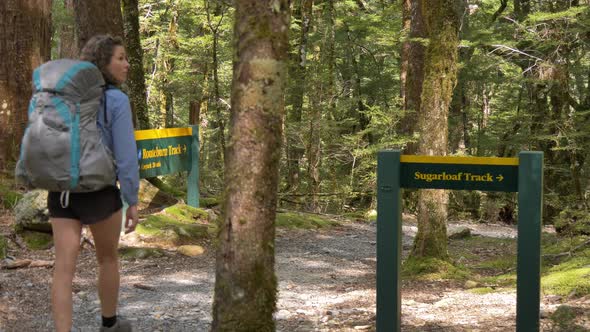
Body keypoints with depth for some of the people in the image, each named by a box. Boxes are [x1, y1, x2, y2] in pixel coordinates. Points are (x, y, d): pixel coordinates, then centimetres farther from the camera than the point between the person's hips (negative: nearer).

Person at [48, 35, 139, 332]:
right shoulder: (117, 100, -10)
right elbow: (125, 155, -13)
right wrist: (133, 201, -7)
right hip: (99, 192, -4)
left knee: (64, 269, -3)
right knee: (108, 257, 20)